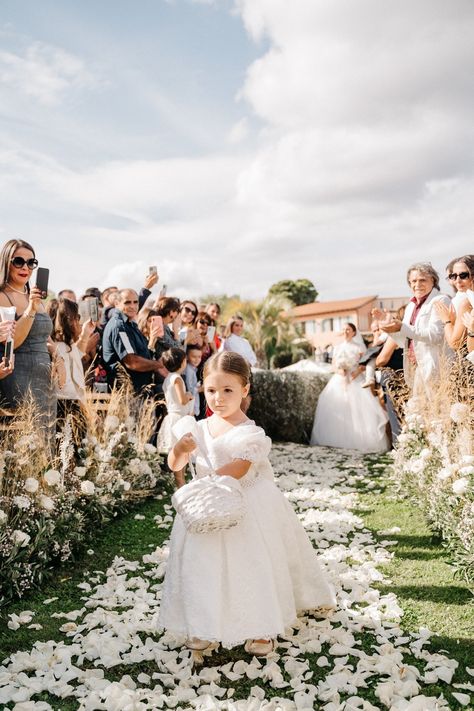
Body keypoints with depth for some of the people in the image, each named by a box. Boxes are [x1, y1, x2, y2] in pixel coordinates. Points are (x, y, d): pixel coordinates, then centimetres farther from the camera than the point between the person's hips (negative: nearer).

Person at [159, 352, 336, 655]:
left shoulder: (250, 433, -13)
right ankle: (203, 625, 22)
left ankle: (263, 627, 18)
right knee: (202, 561, 4)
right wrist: (180, 448, -19)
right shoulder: (200, 429, 2)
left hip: (246, 507, -4)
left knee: (253, 562, -1)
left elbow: (238, 469, -23)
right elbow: (175, 465, 2)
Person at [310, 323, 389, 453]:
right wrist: (339, 371, -9)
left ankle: (360, 441, -11)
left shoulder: (359, 347, 3)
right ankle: (337, 440, 0)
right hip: (339, 380, 4)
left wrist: (357, 371, -20)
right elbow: (333, 364, 11)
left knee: (358, 410, -13)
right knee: (335, 409, -4)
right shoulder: (338, 347, 14)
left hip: (355, 380, -4)